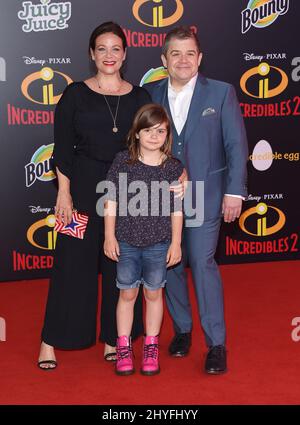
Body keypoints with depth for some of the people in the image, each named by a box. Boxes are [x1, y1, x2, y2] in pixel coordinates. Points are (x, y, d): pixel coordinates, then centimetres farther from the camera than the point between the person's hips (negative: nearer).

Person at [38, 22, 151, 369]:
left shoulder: (139, 97, 6)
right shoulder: (76, 94, 0)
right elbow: (62, 148, -1)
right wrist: (64, 192, -8)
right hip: (83, 186, -2)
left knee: (120, 264, 7)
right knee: (73, 262, 1)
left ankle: (112, 339, 21)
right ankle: (51, 342, 12)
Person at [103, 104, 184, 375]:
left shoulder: (174, 167, -4)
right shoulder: (122, 161, -4)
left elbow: (176, 209, 0)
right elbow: (112, 201, -1)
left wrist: (176, 242, -1)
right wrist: (109, 236, -2)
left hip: (158, 243, 0)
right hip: (127, 241, 0)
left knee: (153, 293, 12)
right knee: (127, 294, 9)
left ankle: (151, 346, 26)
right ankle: (124, 347, 22)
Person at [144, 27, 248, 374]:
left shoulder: (221, 93, -1)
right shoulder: (150, 94, 5)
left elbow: (236, 145, -2)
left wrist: (234, 190, -8)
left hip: (204, 195, -3)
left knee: (203, 264, -9)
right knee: (170, 265, 10)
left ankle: (216, 344, 0)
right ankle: (181, 329, 28)